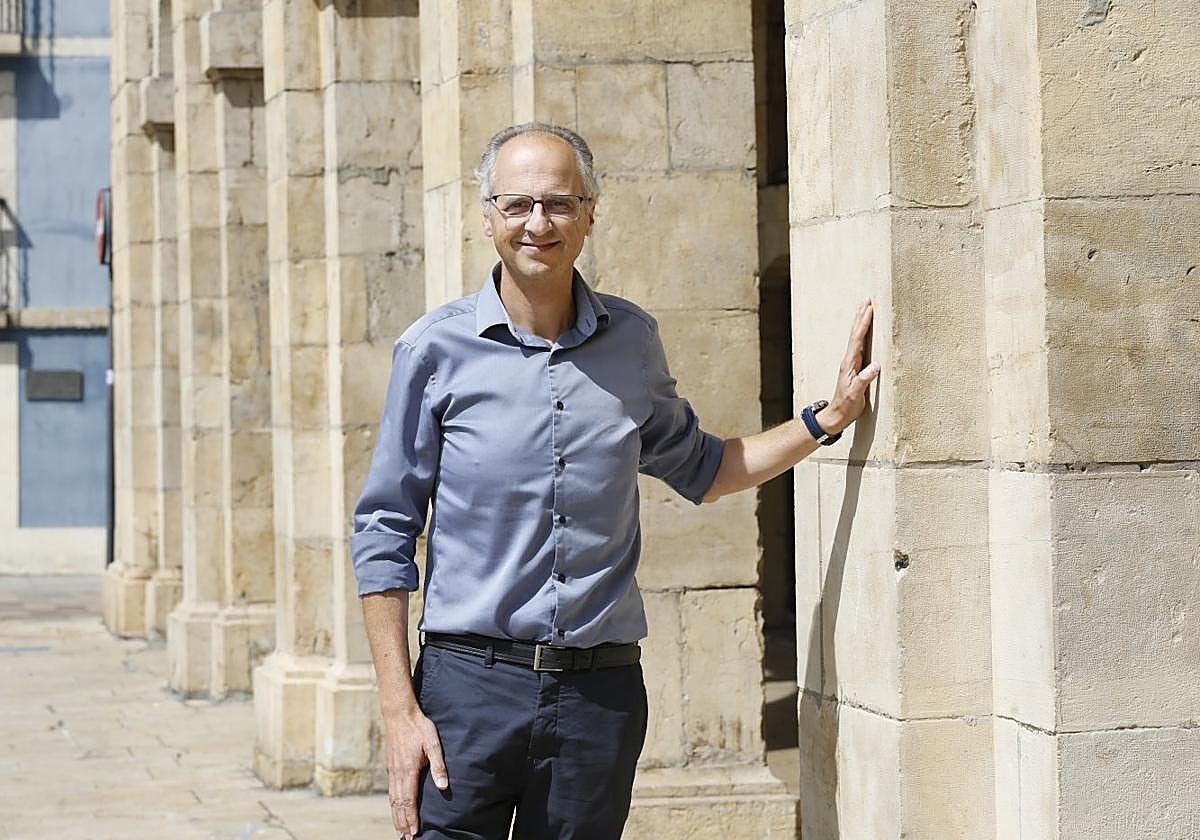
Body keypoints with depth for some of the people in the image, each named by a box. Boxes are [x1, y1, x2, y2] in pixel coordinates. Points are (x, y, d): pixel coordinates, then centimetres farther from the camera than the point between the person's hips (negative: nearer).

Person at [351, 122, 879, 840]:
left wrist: (829, 418, 16)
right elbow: (386, 535, 0)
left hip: (602, 694, 3)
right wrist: (400, 711, -5)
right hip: (471, 681, -2)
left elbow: (698, 470, 25)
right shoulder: (437, 350, -2)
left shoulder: (632, 342, 7)